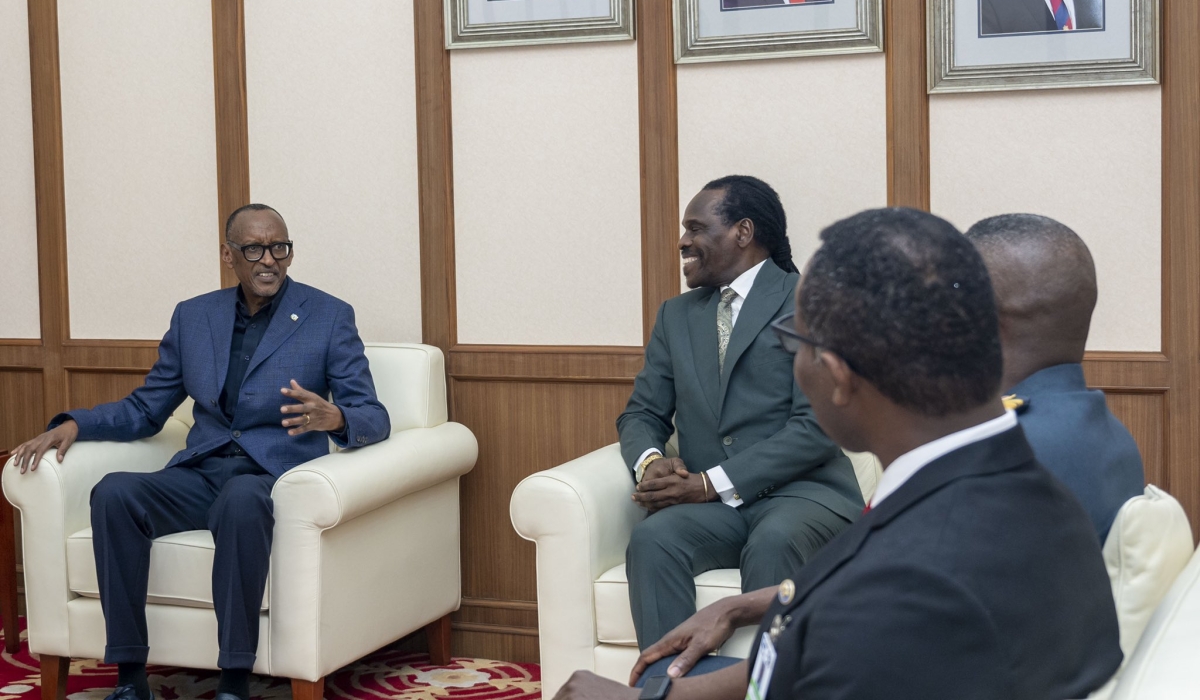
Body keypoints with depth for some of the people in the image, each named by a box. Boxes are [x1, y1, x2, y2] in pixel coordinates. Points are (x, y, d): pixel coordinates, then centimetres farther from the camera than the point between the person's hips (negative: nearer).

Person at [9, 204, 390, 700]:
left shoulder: (329, 318, 4)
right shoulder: (193, 317, 15)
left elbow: (374, 417, -2)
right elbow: (145, 410, 20)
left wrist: (333, 417, -26)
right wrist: (74, 424, 2)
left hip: (274, 475, -4)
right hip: (199, 475, 4)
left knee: (240, 500, -39)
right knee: (113, 492, -26)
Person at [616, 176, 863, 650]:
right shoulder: (676, 315, 21)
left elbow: (817, 425, -8)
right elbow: (642, 413, 19)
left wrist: (713, 482, -15)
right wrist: (649, 463, -7)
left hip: (800, 491, -4)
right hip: (707, 503, 4)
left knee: (772, 544, -37)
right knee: (651, 540, -29)